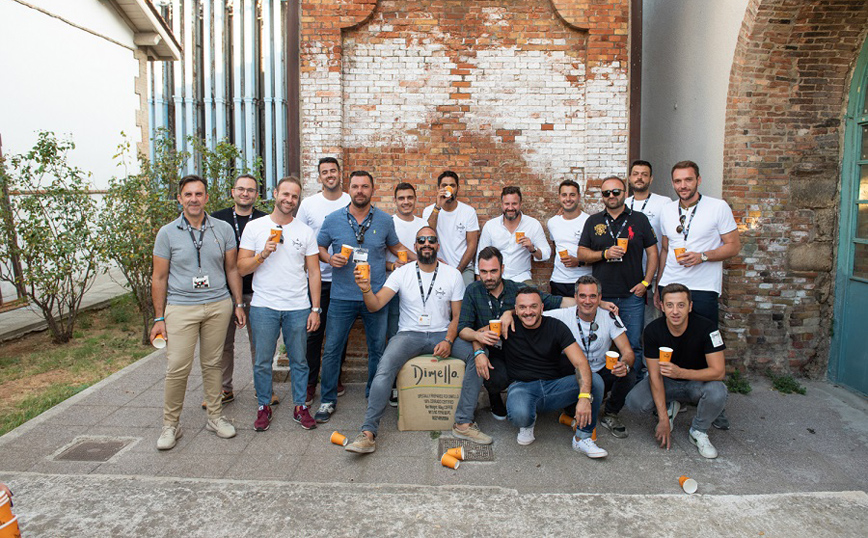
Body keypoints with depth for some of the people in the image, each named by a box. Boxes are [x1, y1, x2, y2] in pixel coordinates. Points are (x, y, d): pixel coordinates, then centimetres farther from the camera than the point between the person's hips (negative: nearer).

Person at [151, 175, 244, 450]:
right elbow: (159, 278, 3)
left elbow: (232, 269, 12)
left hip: (218, 305, 2)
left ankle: (215, 416, 24)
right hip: (181, 307, -1)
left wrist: (238, 304, 9)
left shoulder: (223, 229, 5)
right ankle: (171, 424, 12)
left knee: (212, 363, 10)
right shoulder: (167, 233, 1)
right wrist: (159, 318, 1)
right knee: (177, 367, -5)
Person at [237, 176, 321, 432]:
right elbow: (241, 268, 2)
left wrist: (315, 308, 0)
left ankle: (300, 406, 21)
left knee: (299, 360, 8)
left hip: (298, 308, 1)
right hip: (263, 306, -1)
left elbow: (313, 272, 5)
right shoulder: (254, 227, 3)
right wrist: (263, 254, -16)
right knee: (263, 361, 6)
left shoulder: (305, 231, 6)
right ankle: (264, 407, 23)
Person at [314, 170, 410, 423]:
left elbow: (395, 246, 18)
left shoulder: (385, 220, 3)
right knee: (332, 349, 3)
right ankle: (327, 400, 19)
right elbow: (318, 247, 12)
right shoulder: (333, 219, 1)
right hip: (342, 296, 0)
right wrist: (330, 258, -9)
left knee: (377, 349, 10)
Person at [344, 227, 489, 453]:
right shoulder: (402, 273, 1)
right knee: (385, 367, -29)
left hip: (443, 333, 1)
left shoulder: (453, 275, 4)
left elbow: (457, 316, 4)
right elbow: (375, 305, -8)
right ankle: (368, 433, -24)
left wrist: (448, 341, -13)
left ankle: (464, 422, -15)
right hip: (409, 334, -1)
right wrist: (366, 289, -30)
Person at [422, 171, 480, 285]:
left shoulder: (469, 211, 2)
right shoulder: (429, 211, 2)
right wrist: (438, 207, -22)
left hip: (464, 268, 0)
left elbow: (472, 244, 0)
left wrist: (458, 270, -9)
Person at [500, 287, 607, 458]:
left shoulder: (556, 327, -4)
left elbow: (581, 363, -13)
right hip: (522, 386, -1)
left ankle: (582, 439, -8)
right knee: (519, 415, -38)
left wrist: (585, 397, -30)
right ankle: (528, 423, 3)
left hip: (554, 386, 2)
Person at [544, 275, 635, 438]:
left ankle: (610, 415, 1)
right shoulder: (563, 316, -14)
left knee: (628, 373, -27)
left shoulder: (609, 317, -9)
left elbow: (628, 352, -14)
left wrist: (624, 364, -37)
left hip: (602, 371, 3)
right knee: (595, 382, -35)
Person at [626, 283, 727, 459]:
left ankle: (698, 432, -4)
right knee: (634, 402, -25)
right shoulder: (653, 330, -19)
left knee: (717, 392, -35)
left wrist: (681, 372, -42)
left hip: (697, 382, -1)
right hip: (666, 381, 1)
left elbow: (719, 371, -26)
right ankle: (670, 406, 10)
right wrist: (663, 418, -22)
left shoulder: (706, 328, -23)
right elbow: (655, 375, -18)